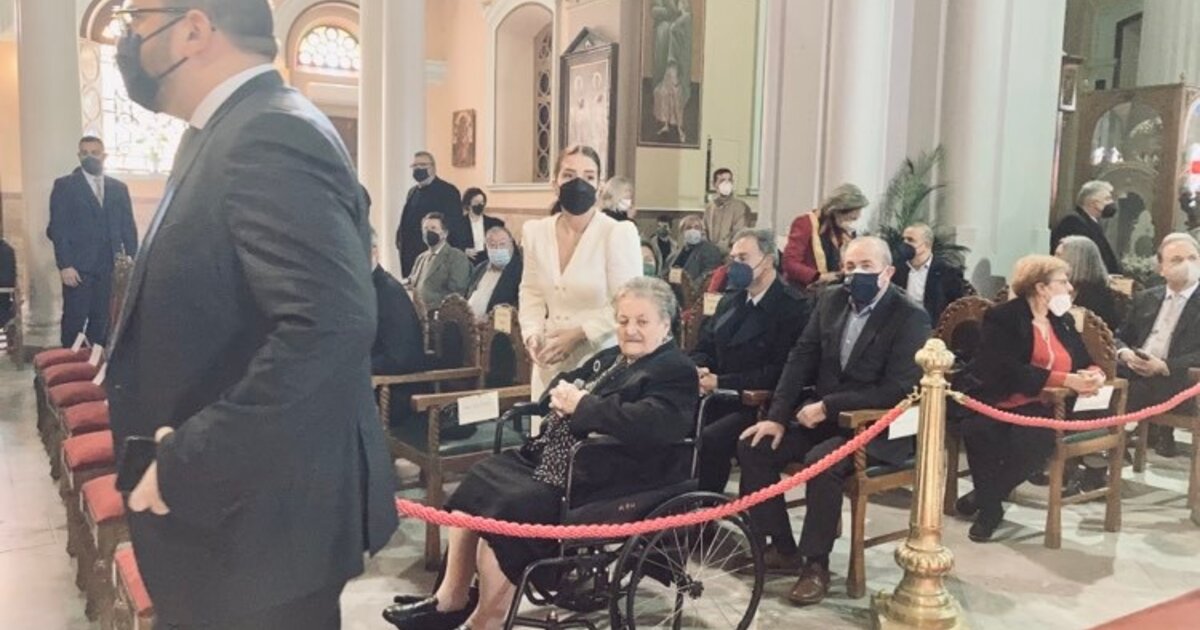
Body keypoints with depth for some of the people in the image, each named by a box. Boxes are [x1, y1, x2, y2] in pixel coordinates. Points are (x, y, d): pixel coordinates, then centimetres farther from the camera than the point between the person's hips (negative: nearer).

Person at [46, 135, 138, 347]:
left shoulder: (119, 188, 14)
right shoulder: (64, 185, 4)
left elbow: (128, 227, 12)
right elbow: (58, 228, -3)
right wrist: (64, 265, -12)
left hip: (109, 266, 3)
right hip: (79, 266, -3)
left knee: (102, 321, 5)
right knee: (74, 321, -1)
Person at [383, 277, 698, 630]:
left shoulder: (676, 372, -9)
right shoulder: (612, 358, 19)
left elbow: (651, 424, -27)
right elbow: (562, 384, 20)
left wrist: (583, 405, -23)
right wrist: (562, 395, -6)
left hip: (598, 484, -10)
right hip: (555, 462, 10)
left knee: (506, 512, -21)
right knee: (478, 482, 3)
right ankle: (451, 599, 10)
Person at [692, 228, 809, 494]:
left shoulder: (793, 308, -8)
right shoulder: (731, 299, 16)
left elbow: (781, 372, -15)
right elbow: (704, 347, 20)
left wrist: (722, 382, -19)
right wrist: (699, 371, -5)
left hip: (759, 406, -6)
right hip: (718, 399, 6)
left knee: (708, 441, -30)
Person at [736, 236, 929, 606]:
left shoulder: (911, 318, -13)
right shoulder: (831, 300, 5)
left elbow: (895, 391, -20)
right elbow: (801, 357, 4)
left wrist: (828, 406, -22)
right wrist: (777, 416, -7)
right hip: (822, 414, 7)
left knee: (821, 460, -33)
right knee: (752, 446, -9)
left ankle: (816, 564, -14)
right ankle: (783, 548, 4)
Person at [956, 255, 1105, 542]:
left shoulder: (1064, 320, 18)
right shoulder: (1002, 318, -4)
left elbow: (1084, 362, 18)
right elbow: (1012, 371, -16)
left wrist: (1093, 375, -8)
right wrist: (1066, 380, -20)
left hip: (1041, 409, 4)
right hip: (1000, 404, -4)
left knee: (1033, 440, -31)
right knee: (979, 431, -37)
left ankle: (984, 497, -7)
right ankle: (991, 504, -10)